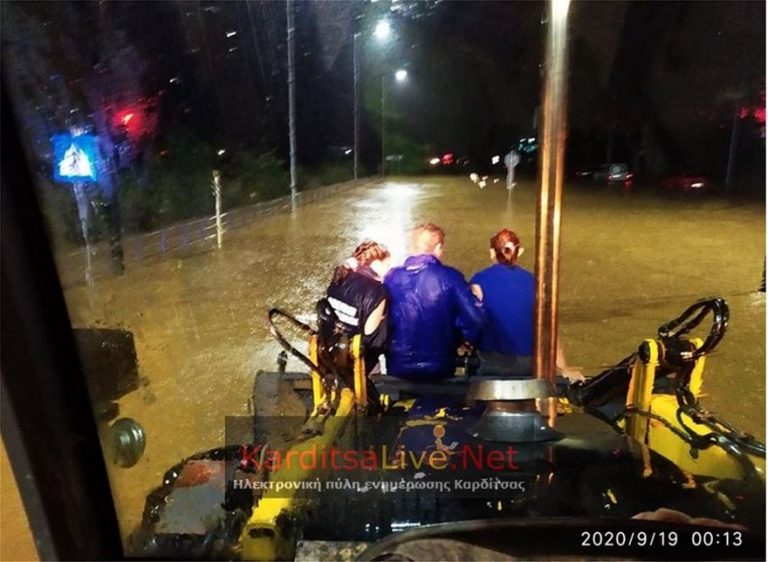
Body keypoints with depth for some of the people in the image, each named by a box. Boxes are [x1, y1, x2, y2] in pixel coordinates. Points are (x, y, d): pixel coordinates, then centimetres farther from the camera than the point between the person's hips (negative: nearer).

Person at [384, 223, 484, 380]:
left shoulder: (391, 278, -1)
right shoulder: (450, 277, -8)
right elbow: (473, 319, -13)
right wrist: (461, 340, 5)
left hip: (397, 367, 2)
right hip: (439, 367, -2)